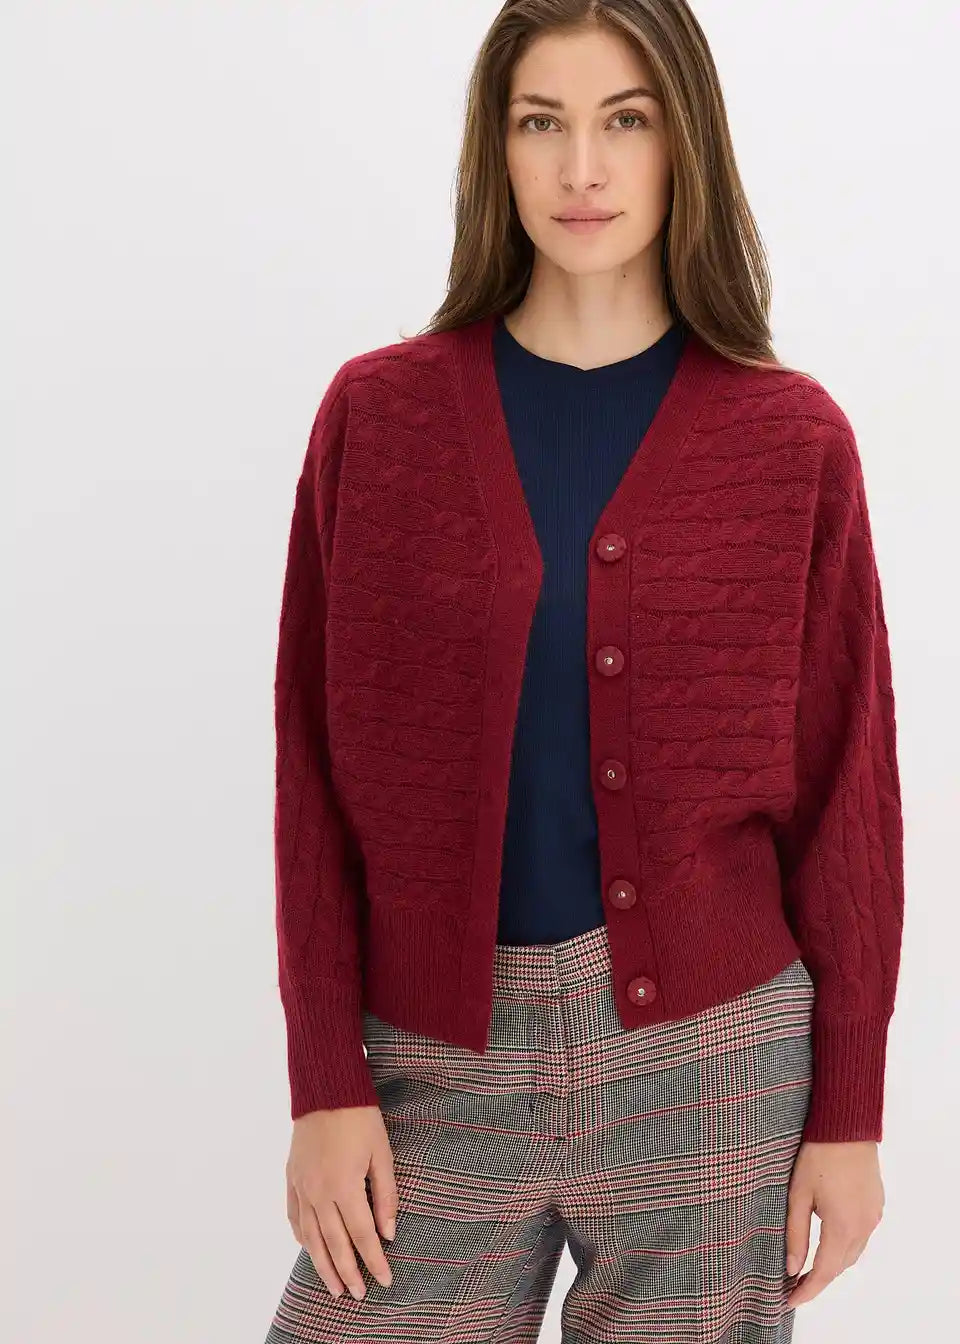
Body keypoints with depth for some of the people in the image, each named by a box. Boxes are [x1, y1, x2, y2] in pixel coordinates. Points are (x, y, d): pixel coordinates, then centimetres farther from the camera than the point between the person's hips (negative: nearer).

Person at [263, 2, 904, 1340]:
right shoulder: (378, 414, 1)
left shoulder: (791, 437, 0)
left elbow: (845, 788, 2)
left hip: (711, 1064, 0)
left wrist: (850, 1111, 1)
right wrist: (326, 1082, -3)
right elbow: (317, 769, 1)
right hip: (438, 1069, 1)